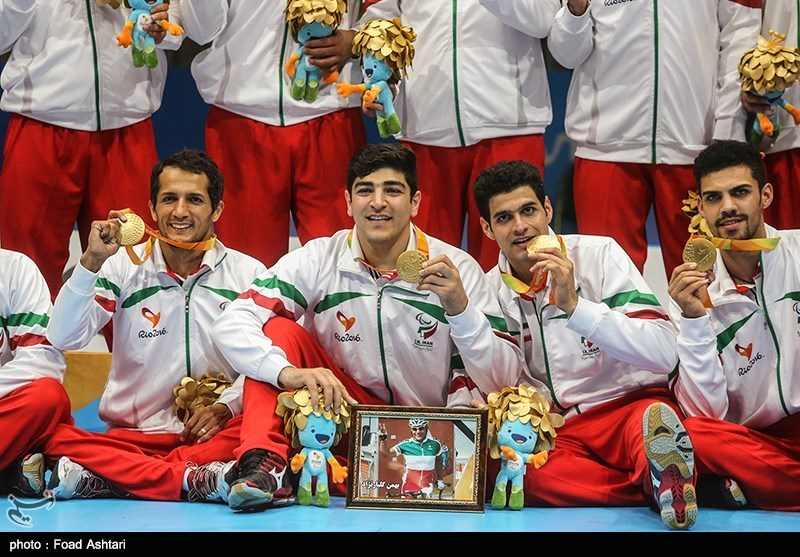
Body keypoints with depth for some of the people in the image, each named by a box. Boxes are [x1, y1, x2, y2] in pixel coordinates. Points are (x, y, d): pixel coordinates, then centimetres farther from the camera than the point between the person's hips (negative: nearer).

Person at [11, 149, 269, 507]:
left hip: (213, 435, 0)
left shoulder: (247, 273, 6)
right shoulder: (124, 267, 6)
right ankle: (196, 480, -36)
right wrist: (91, 262, -16)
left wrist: (226, 406, -18)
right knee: (51, 436, -28)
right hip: (131, 434, 0)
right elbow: (63, 339, -6)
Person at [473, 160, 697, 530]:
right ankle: (655, 484, -27)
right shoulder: (490, 291, 8)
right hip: (557, 433, 7)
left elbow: (664, 354, -15)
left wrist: (574, 305, -23)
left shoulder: (599, 254, -3)